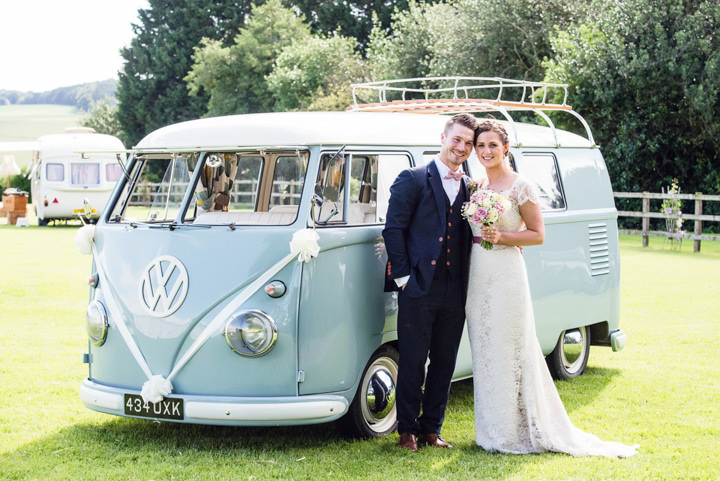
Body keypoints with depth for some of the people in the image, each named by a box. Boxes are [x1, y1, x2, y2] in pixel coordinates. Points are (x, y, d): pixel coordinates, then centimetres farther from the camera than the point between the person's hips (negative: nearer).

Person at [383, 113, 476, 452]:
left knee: (444, 363, 9)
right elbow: (393, 229, -5)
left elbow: (470, 238, 13)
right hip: (418, 288, -4)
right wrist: (402, 276, -9)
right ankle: (407, 430, 14)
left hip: (454, 293, 4)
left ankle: (431, 428, 21)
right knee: (412, 362, 3)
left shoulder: (470, 188, 12)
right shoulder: (413, 179, -1)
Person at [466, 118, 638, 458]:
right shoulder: (476, 186, 12)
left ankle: (515, 432, 5)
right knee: (484, 353, 10)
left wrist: (502, 237, -17)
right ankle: (492, 432, 18)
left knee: (509, 353, -4)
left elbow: (537, 235, -6)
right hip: (477, 276, 7)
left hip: (506, 275, -7)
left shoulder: (521, 187, -7)